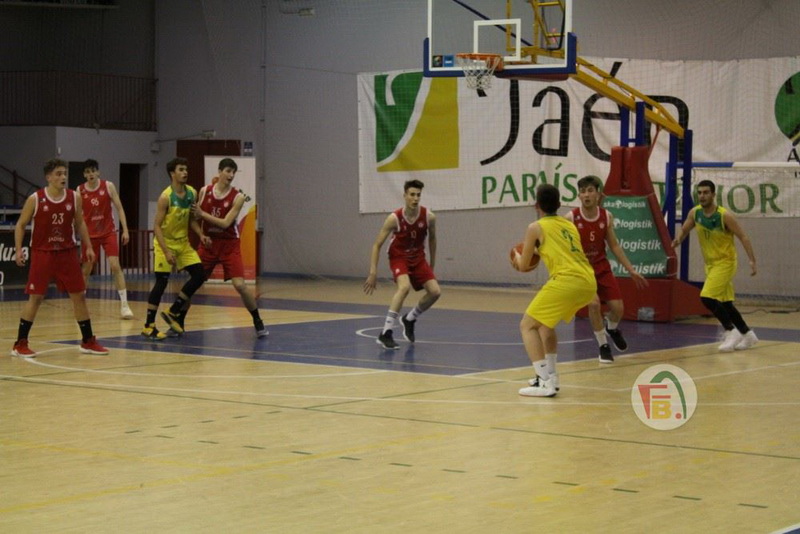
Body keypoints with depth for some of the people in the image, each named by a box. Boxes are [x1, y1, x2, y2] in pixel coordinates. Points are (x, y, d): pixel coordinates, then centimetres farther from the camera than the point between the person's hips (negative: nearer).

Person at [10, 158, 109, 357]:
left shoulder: (74, 198, 0)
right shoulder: (35, 199, -8)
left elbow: (79, 223, 13)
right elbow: (20, 225, 1)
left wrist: (88, 246, 5)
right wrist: (19, 249, -10)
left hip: (67, 253, 3)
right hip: (42, 253, -3)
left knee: (79, 296, 5)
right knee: (35, 298, -4)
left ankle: (88, 341, 16)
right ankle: (20, 344, 4)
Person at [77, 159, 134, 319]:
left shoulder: (108, 186, -5)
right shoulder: (79, 191, -3)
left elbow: (119, 208, -2)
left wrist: (125, 230, -8)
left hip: (108, 232, -1)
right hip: (90, 234, 1)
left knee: (115, 266, -13)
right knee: (85, 270, 9)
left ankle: (124, 304, -13)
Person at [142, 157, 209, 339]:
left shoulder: (192, 193, -1)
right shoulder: (166, 197, -20)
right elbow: (157, 226, -19)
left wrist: (200, 234, -5)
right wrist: (166, 251, -27)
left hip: (183, 242, 6)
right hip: (165, 243, -6)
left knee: (199, 275, -3)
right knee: (162, 281, -9)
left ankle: (174, 313, 8)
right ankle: (149, 326, -1)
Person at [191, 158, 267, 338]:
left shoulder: (237, 197, -10)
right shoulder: (204, 191, 0)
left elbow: (225, 223, -17)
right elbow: (197, 216, 12)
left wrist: (202, 214, -19)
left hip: (229, 245, -3)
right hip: (208, 243, 3)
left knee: (239, 284, -13)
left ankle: (258, 323, 3)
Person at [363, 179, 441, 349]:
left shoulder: (429, 217, -14)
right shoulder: (394, 218, -23)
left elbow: (432, 238, 7)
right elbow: (377, 245, -16)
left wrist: (432, 264, 13)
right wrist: (373, 272, -21)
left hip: (418, 258, 5)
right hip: (399, 257, -5)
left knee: (435, 292, -6)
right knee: (405, 286, -32)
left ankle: (409, 319, 22)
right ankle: (386, 333, -31)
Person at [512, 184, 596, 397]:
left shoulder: (536, 227, 7)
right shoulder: (570, 225, 24)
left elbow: (523, 265, 16)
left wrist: (518, 256, 38)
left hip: (567, 281, -7)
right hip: (588, 283, 7)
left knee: (528, 325, 3)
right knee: (545, 322, 29)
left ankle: (545, 383, -10)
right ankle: (549, 375, 29)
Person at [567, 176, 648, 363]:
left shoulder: (606, 217, -5)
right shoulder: (571, 218, -17)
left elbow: (614, 246, 5)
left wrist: (631, 270, 5)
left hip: (601, 267, 4)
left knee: (617, 308, -1)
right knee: (594, 303, -24)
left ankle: (612, 329, 38)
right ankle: (603, 346, -2)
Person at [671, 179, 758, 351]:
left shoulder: (725, 216, -20)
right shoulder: (694, 213, -4)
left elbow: (743, 237, -15)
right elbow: (684, 230, 11)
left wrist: (752, 260, -22)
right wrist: (678, 239, -12)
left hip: (725, 262, -7)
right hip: (710, 263, 7)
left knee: (707, 297, -20)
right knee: (725, 303, 13)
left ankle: (731, 332, -7)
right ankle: (747, 334, 28)